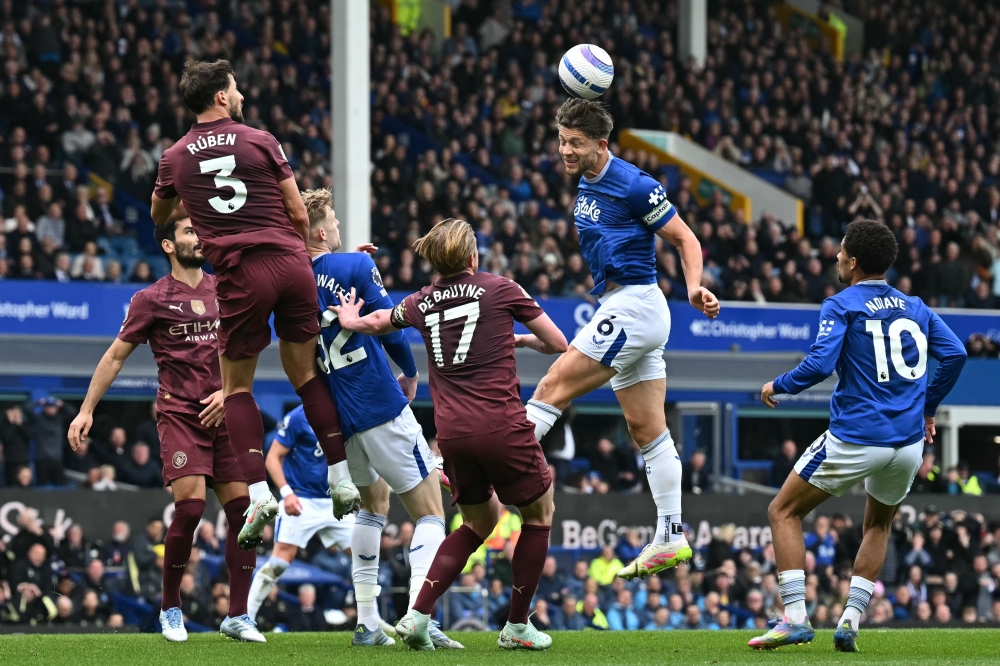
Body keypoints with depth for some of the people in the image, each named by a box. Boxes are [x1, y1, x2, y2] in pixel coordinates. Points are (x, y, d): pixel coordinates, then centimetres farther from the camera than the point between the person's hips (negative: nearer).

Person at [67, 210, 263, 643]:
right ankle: (170, 608, 1)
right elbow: (115, 356, 6)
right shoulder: (152, 299, 1)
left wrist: (228, 392, -1)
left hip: (222, 413, 4)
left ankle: (238, 616, 4)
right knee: (190, 505, -17)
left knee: (243, 507, -4)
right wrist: (86, 409, 3)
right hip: (179, 413, -4)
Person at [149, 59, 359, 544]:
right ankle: (342, 479, 13)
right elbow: (298, 213, 4)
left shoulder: (175, 158, 8)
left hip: (240, 272, -1)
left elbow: (159, 217, 28)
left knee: (237, 388, 9)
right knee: (306, 374, 15)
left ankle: (259, 491, -7)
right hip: (290, 262, 1)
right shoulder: (260, 141, 4)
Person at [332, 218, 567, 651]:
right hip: (501, 424, -5)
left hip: (451, 432, 5)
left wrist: (351, 321, 55)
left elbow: (377, 322, 34)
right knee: (539, 511, 16)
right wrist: (522, 339, 29)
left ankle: (418, 615, 8)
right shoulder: (499, 290, 3)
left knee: (479, 521, 23)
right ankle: (517, 627, 14)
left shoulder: (422, 302, 13)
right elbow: (558, 344, 9)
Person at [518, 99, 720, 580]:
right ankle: (670, 538, 8)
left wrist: (694, 288, -24)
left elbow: (685, 239, -10)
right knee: (647, 430, 8)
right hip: (618, 308, 10)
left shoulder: (634, 186, -13)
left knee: (554, 387, -13)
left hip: (634, 303, -10)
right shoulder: (587, 184, 14)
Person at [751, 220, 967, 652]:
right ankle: (851, 620, 15)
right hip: (908, 443, 6)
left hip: (855, 440, -6)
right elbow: (954, 354, 7)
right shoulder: (915, 308, 13)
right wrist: (926, 408, 17)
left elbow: (819, 365, -15)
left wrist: (778, 386, 2)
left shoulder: (842, 306, -4)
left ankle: (795, 618, -4)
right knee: (878, 524, 29)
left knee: (783, 512, 9)